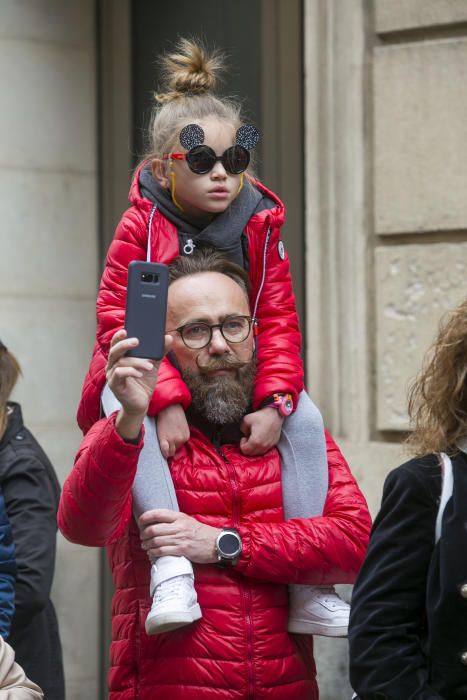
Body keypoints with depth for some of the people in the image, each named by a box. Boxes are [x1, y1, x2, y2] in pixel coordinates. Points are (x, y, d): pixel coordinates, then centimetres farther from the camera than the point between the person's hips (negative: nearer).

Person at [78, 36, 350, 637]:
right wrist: (165, 398, -33)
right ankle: (170, 561, -45)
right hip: (148, 380, -3)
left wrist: (275, 401, -22)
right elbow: (120, 319, -20)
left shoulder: (259, 227, -5)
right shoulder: (141, 227, -14)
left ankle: (308, 587, -17)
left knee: (306, 418, -19)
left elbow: (277, 320, -6)